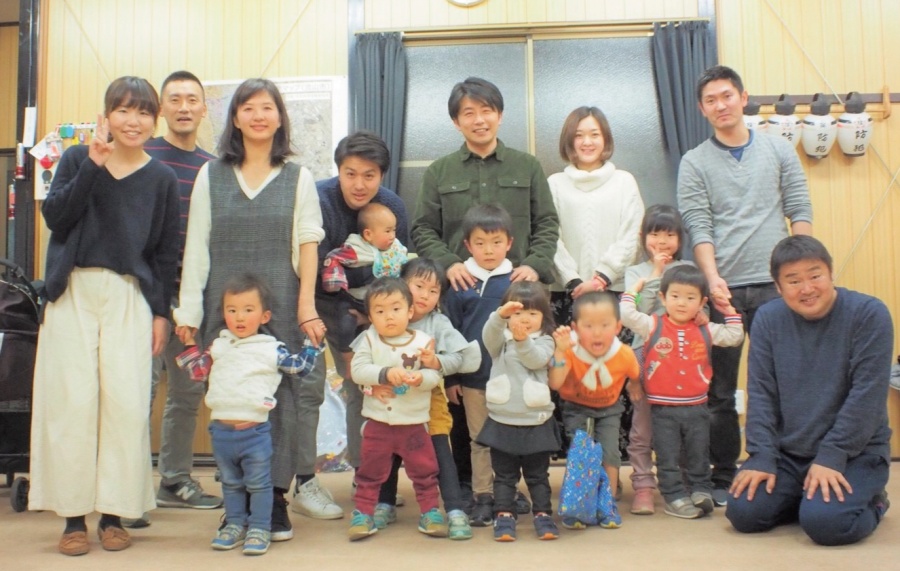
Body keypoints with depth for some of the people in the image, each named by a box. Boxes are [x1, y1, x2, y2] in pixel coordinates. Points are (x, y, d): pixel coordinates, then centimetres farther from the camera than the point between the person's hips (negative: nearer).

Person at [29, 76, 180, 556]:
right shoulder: (77, 158, 6)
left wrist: (161, 313, 4)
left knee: (126, 401, -5)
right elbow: (54, 215, -8)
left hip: (129, 297, 0)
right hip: (73, 292, 0)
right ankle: (73, 515, 7)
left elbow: (166, 252, 9)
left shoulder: (162, 179, 7)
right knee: (72, 400, -3)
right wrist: (93, 164, -13)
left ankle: (114, 513, 7)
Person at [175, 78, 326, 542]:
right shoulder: (211, 176, 10)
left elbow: (308, 246, 4)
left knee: (281, 398, -3)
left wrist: (306, 307, -5)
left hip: (280, 309, -1)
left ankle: (275, 498, 7)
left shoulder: (297, 178, 9)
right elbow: (196, 247, 7)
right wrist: (188, 311, 2)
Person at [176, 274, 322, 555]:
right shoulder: (218, 346, 7)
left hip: (255, 430, -4)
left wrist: (312, 342, 7)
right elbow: (198, 372, 20)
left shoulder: (272, 350, -4)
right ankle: (235, 524, 33)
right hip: (221, 429, 4)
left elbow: (300, 367, 9)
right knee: (230, 483, 19)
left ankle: (259, 529, 18)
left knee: (258, 484, 6)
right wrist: (189, 344, 16)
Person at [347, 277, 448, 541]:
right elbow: (358, 370, -15)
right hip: (378, 422, 0)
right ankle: (363, 513, 22)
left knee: (424, 470, 9)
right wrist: (385, 373, -28)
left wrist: (421, 378, -32)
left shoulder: (423, 341, -5)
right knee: (370, 471, 10)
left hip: (414, 422, 0)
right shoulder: (368, 340, -4)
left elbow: (434, 375, -11)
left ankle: (430, 511, 24)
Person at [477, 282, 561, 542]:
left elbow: (536, 360, -19)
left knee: (538, 474, 10)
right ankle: (504, 516, 14)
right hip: (502, 420, 1)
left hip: (536, 422, -1)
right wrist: (500, 315, -40)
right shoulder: (501, 339, 3)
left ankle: (543, 514, 20)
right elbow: (489, 336, -21)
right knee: (504, 475, 8)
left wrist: (522, 340, -36)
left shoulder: (544, 341, 0)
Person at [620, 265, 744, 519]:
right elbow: (626, 314, -13)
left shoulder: (706, 330, 7)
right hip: (663, 409, -2)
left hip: (697, 407, 2)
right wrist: (634, 289, -3)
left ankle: (701, 491, 22)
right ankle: (675, 498, 11)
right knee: (668, 459, 3)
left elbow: (734, 337, 15)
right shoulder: (653, 326, -4)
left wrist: (729, 310, 9)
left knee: (698, 457, 12)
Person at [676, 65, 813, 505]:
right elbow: (698, 227, -3)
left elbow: (800, 213, 7)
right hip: (723, 289, -1)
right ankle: (723, 476, 14)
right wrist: (712, 278, -16)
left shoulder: (778, 150, 10)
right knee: (720, 391, 4)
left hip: (775, 286, 1)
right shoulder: (695, 163, 6)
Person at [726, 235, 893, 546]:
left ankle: (870, 500, 8)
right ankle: (802, 494, 16)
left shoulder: (869, 314, -12)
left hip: (854, 452, -3)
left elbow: (867, 395, -15)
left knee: (824, 521, -26)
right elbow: (761, 394, -3)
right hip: (788, 452, 4)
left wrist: (831, 457, -19)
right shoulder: (767, 318, -1)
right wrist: (762, 458, -11)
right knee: (743, 512, -13)